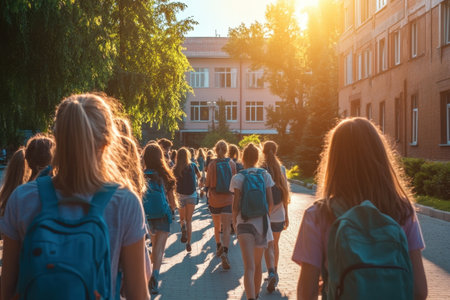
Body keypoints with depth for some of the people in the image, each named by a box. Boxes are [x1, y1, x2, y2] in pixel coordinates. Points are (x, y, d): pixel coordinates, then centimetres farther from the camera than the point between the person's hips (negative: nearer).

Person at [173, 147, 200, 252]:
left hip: (180, 195, 0)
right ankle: (188, 243, -2)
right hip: (192, 195, 0)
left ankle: (183, 227, -11)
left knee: (182, 218, 21)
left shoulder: (175, 169, -9)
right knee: (189, 220, 8)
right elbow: (199, 175, 14)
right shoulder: (192, 166, -5)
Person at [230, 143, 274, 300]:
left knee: (249, 267, -10)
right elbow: (270, 203, 1)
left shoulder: (238, 178, -4)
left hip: (244, 223, -3)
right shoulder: (265, 175, 2)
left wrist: (234, 222, 9)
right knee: (258, 264, 20)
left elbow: (236, 206, -7)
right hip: (262, 223, 3)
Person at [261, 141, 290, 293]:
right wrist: (286, 214, 10)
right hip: (278, 214, 3)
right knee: (275, 244, 19)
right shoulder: (282, 169, 1)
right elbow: (285, 193, 3)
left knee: (268, 246, -2)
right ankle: (275, 272, 30)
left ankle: (272, 274, -20)